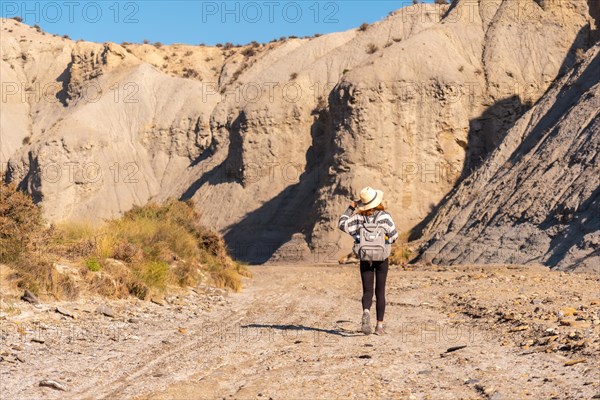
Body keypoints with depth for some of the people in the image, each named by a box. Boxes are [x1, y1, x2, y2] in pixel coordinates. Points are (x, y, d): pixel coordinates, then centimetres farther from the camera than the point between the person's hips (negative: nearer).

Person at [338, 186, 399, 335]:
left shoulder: (359, 217, -6)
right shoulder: (385, 216, -10)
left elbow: (342, 224, 2)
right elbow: (394, 235, -6)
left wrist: (350, 208, 8)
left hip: (365, 258, 1)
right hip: (382, 257, -1)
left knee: (367, 291, 4)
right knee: (380, 291, 9)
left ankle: (366, 312, -28)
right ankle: (379, 325, 9)